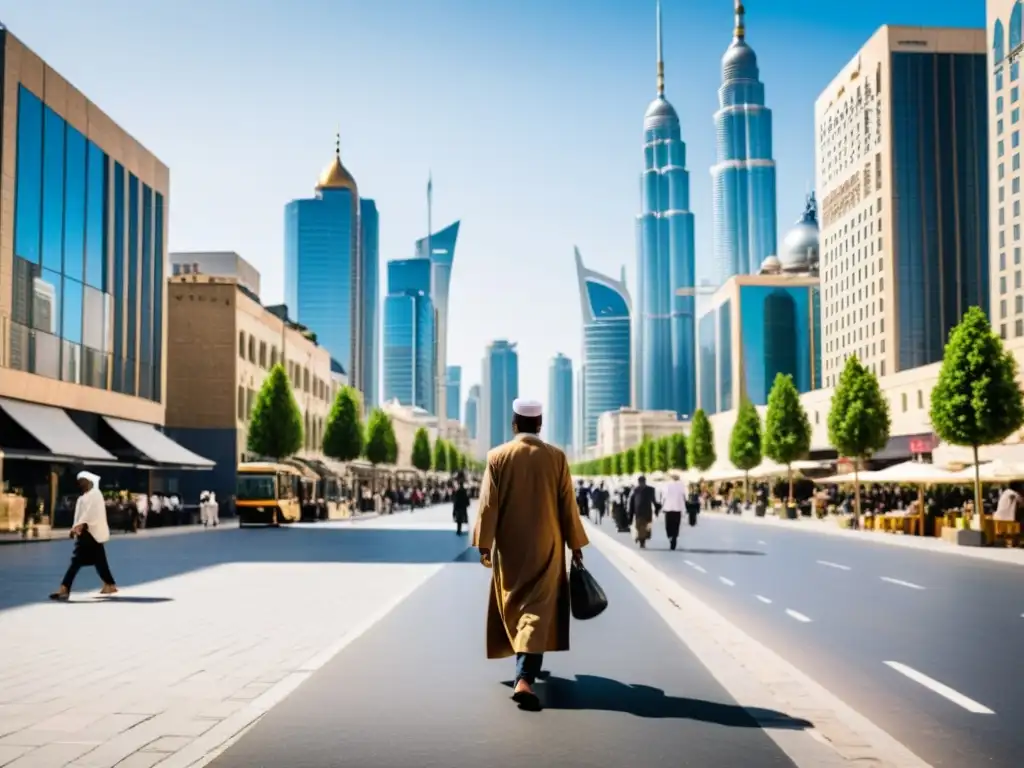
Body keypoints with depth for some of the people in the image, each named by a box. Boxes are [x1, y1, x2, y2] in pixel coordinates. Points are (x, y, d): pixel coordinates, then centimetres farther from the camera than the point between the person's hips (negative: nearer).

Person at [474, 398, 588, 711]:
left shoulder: (497, 457, -4)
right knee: (539, 609, -2)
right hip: (546, 546, -1)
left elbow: (488, 504, -6)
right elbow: (568, 505, -2)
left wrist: (484, 543, -1)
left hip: (509, 547, 1)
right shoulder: (556, 457, -5)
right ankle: (525, 677, -18)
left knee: (514, 607, 17)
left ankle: (525, 668, 32)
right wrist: (576, 544, 7)